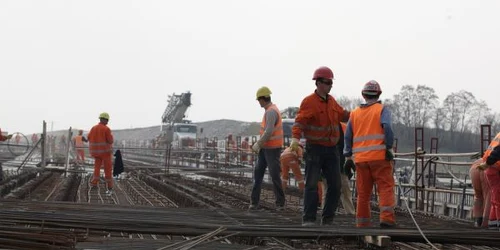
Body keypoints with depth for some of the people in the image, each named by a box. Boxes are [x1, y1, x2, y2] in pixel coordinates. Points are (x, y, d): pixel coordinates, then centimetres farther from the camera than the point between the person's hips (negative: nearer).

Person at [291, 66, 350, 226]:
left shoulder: (331, 101, 13)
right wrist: (295, 138, -35)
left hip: (331, 149, 7)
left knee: (335, 185, 5)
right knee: (312, 184, -9)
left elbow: (342, 115, 27)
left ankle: (328, 219, 13)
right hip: (315, 148, -7)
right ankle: (308, 219, -7)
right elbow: (300, 121, -19)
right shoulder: (309, 102, -10)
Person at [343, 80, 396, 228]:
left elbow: (348, 137, 15)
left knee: (363, 192, 8)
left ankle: (362, 222, 10)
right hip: (379, 156, -4)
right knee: (386, 188, -4)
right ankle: (386, 218, -17)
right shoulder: (382, 109, 4)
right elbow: (387, 127, -14)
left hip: (360, 159, 4)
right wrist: (389, 148, -10)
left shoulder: (355, 113, 17)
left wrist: (348, 157, 17)